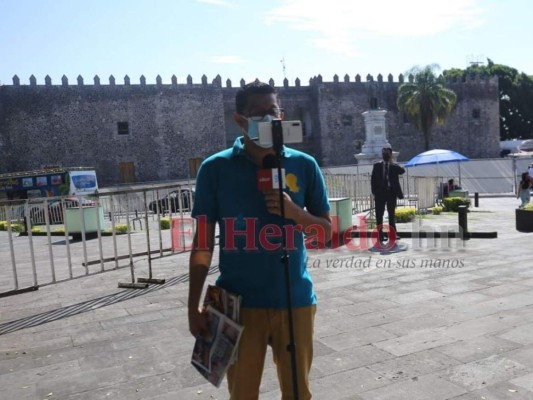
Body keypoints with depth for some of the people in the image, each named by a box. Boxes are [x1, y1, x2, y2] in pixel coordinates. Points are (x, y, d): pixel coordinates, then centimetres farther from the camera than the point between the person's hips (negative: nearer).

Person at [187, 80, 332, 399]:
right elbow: (203, 242, 0)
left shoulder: (304, 165, 0)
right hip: (238, 302, -1)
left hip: (294, 299, 1)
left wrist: (294, 212, -14)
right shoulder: (215, 168, -3)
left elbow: (326, 231, 6)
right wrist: (194, 306, -2)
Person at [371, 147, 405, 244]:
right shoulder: (377, 166, 5)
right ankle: (381, 235, 7)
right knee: (379, 215, 2)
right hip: (380, 193, 0)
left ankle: (393, 234, 15)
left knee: (391, 214, 9)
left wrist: (391, 163, -18)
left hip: (391, 192, 0)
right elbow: (373, 180, 3)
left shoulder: (394, 166, 4)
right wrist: (374, 193, -4)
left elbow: (402, 171, -17)